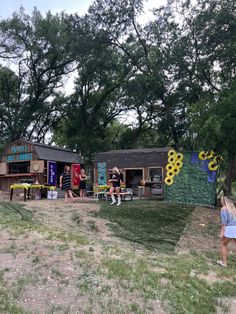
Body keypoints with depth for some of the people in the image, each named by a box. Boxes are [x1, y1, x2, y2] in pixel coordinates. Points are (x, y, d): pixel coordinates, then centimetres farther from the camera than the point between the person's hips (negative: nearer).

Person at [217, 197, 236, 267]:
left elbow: (224, 220, -14)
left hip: (229, 229, -6)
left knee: (223, 245, 13)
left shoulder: (224, 208, -4)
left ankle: (224, 262, 15)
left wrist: (222, 232, -14)